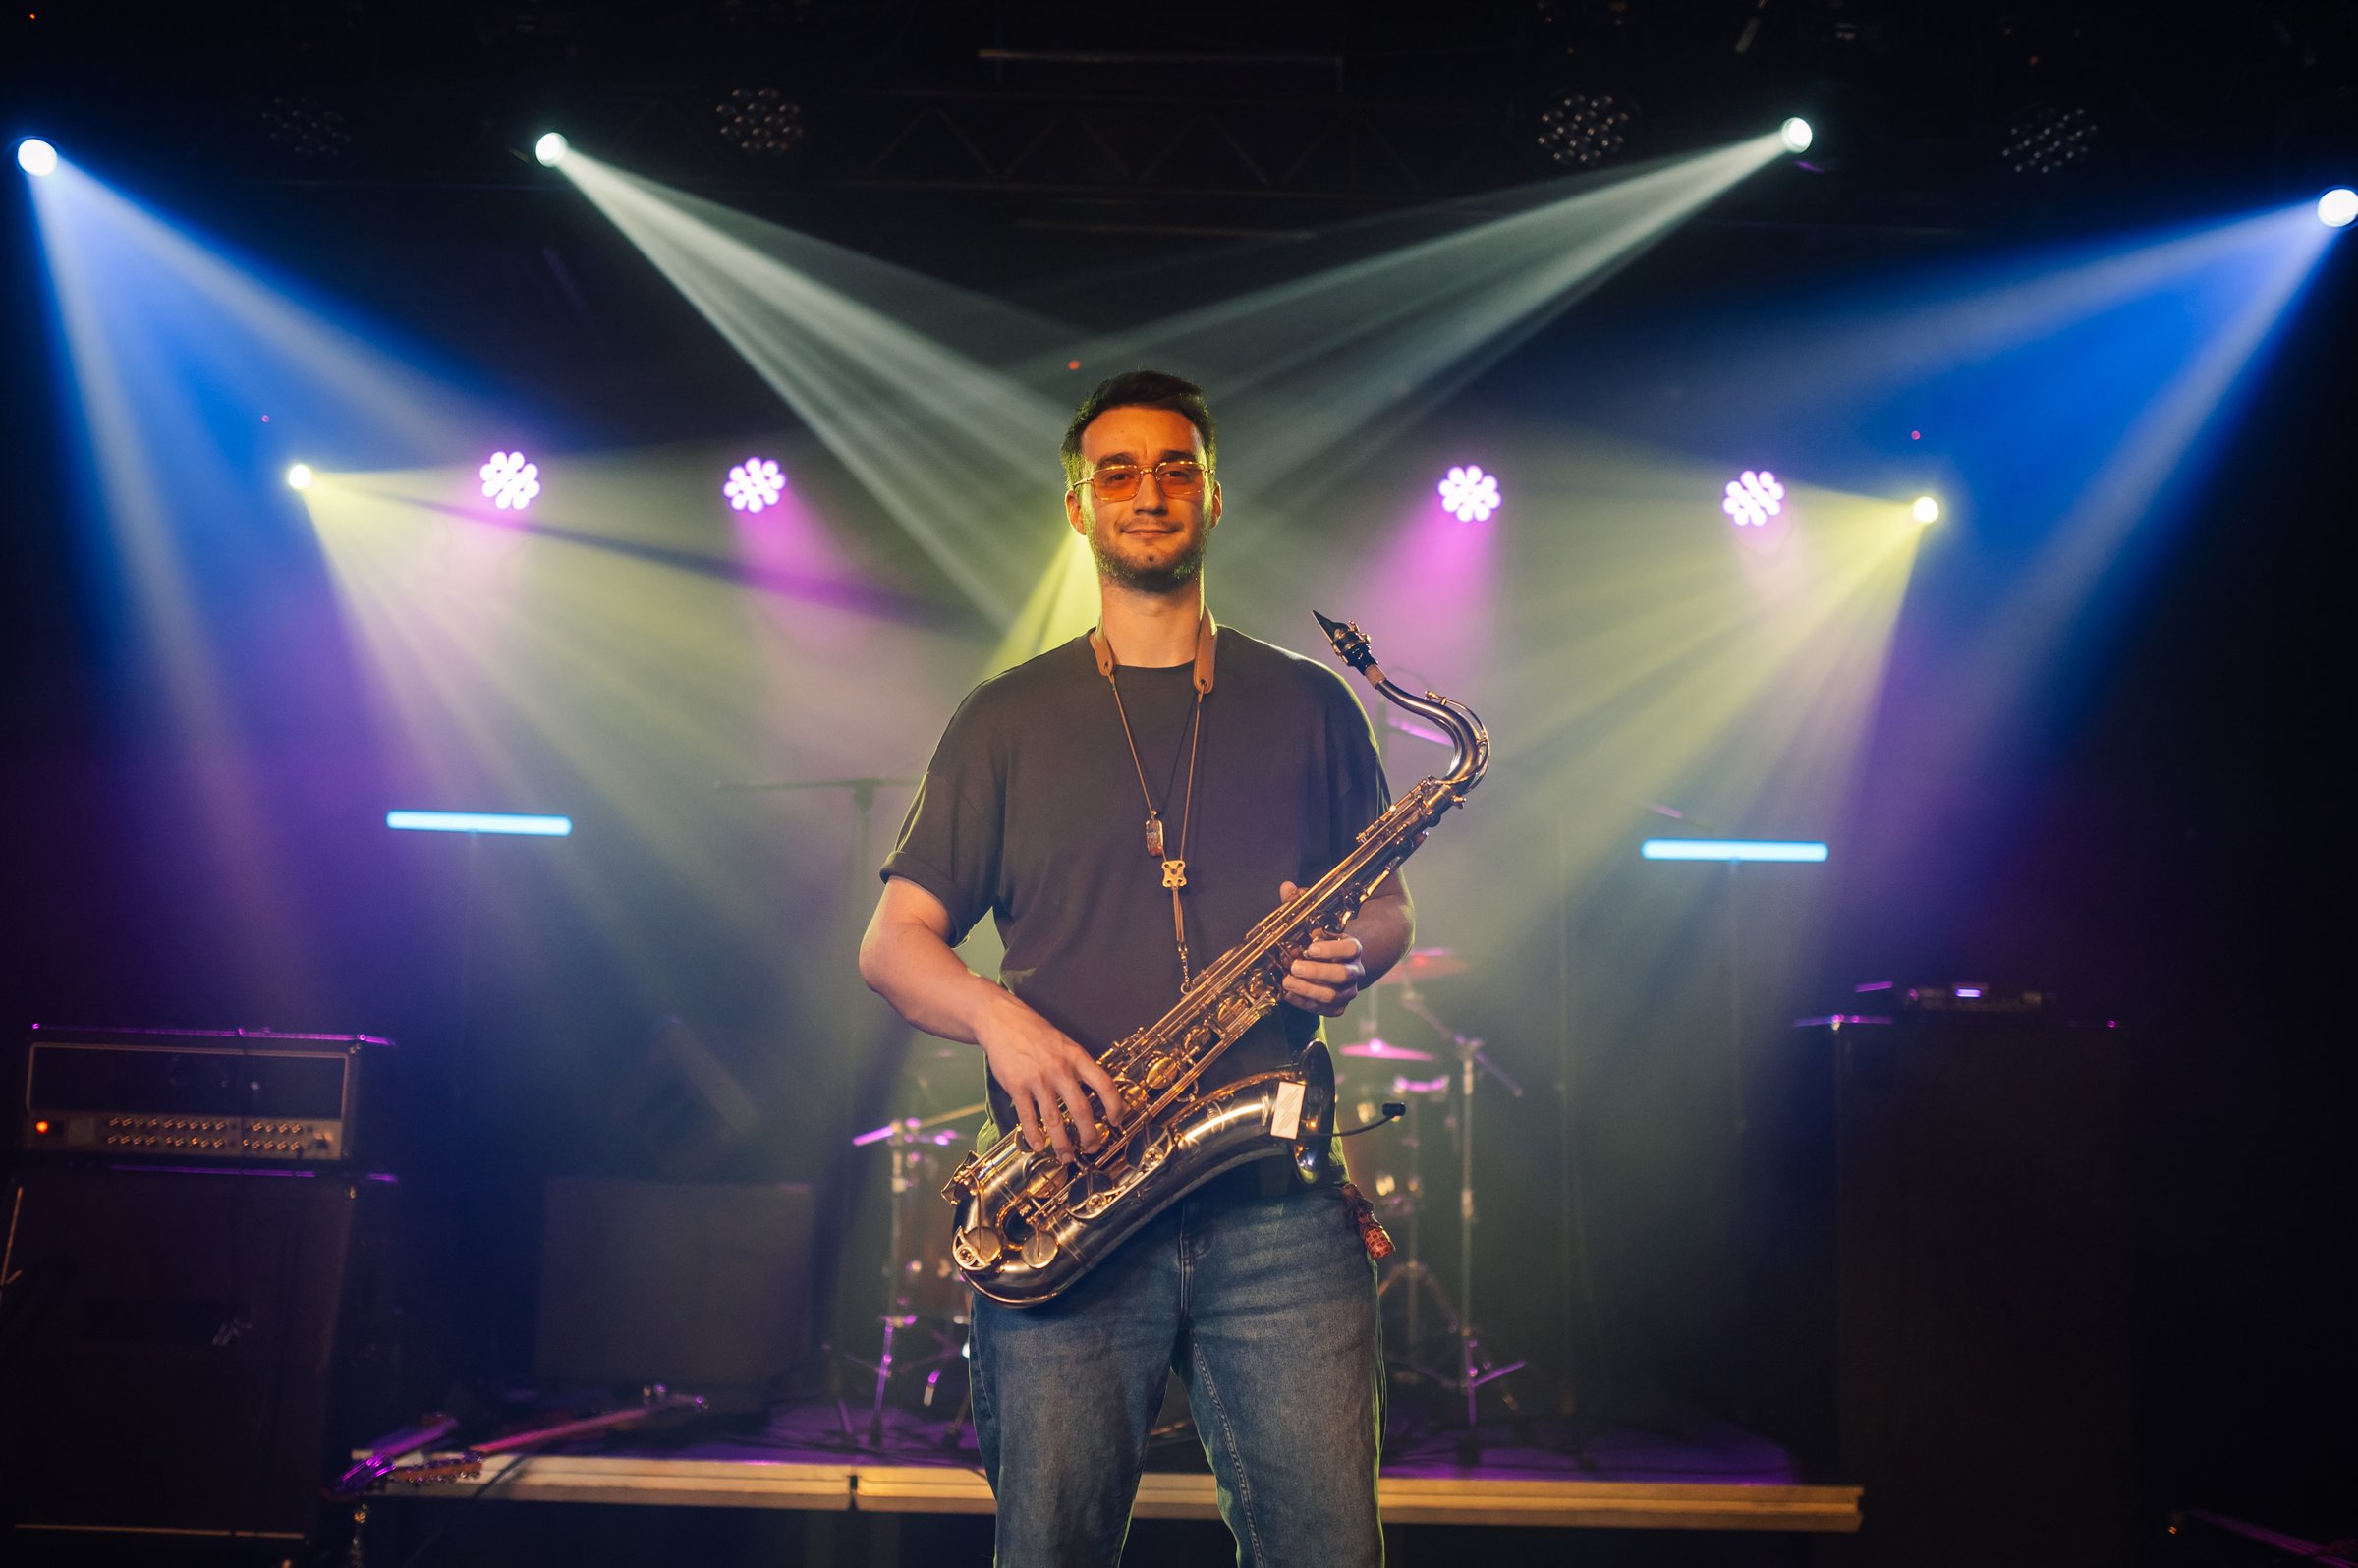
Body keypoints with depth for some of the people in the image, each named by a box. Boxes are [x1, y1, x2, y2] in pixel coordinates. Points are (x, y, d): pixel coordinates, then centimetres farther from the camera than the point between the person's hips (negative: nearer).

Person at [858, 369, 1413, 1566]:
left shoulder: (1308, 706, 13)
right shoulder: (1007, 718, 11)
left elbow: (1390, 909, 18)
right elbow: (891, 943, 8)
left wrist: (1351, 955, -6)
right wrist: (997, 1017, -12)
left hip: (1277, 1207, 1)